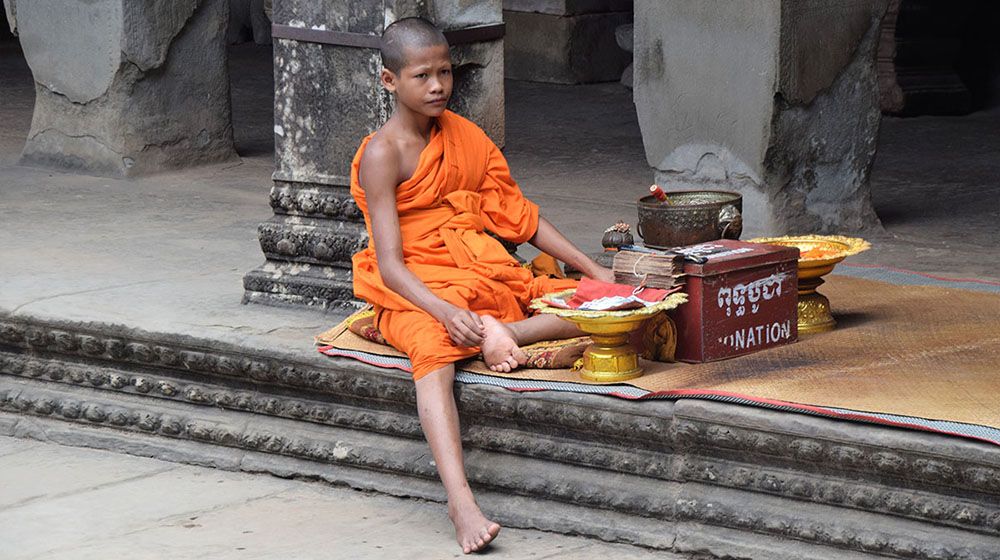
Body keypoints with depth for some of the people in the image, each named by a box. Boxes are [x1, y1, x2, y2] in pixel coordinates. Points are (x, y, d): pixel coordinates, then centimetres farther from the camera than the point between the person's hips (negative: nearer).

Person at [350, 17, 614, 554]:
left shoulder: (465, 136, 11)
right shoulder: (383, 154, -9)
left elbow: (518, 215, 16)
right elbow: (390, 264, -16)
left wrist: (596, 271, 7)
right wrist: (447, 313, -33)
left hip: (488, 278, 7)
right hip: (417, 292, -7)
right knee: (434, 350, -41)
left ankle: (499, 334, -28)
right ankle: (461, 503, -54)